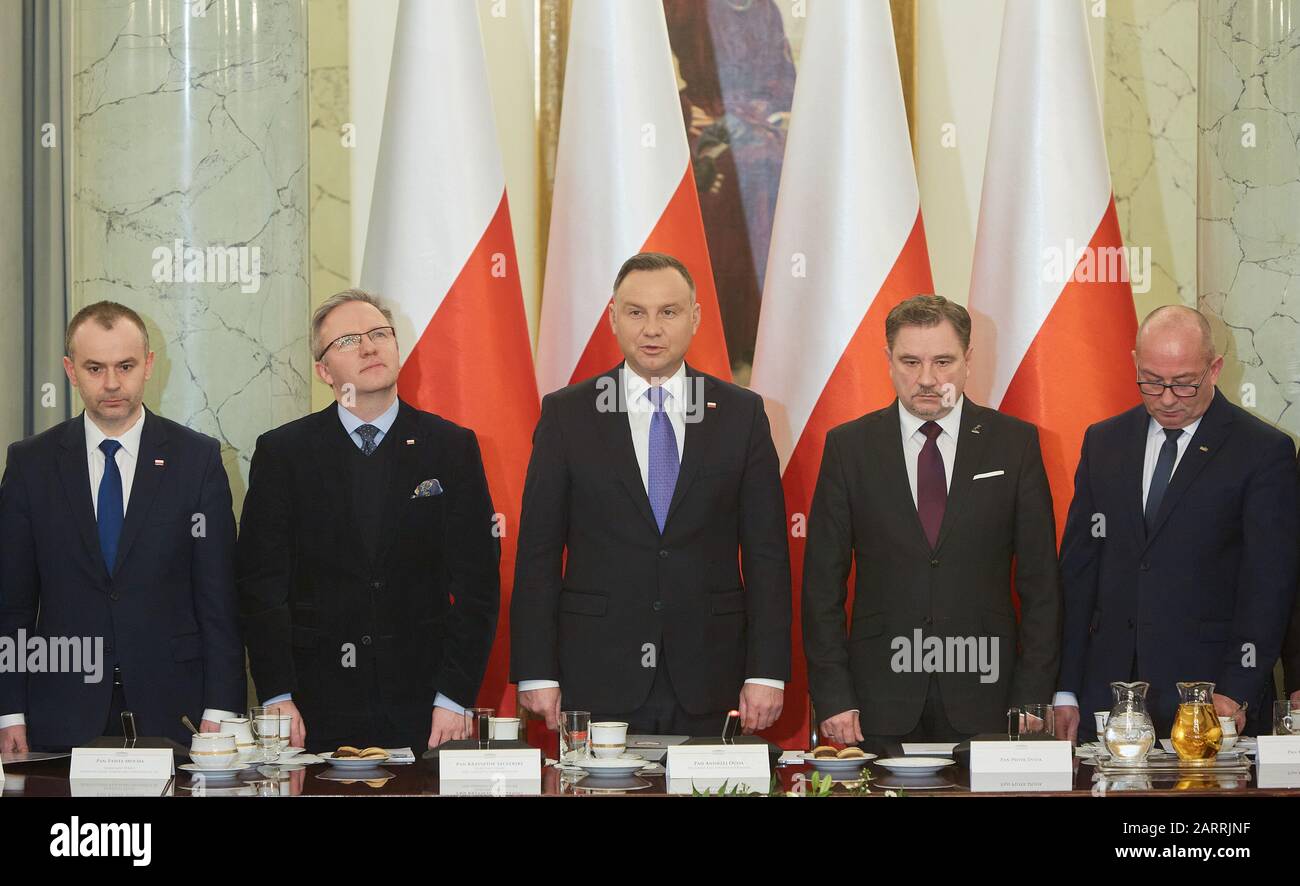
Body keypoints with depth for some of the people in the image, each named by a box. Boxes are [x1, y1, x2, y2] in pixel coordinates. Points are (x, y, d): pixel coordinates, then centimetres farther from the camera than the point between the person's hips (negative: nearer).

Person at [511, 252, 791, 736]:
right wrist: (535, 673, -3)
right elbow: (538, 553, 3)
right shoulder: (566, 414, 5)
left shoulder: (741, 413, 6)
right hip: (597, 681, -1)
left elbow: (766, 553, 5)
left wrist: (766, 673, -2)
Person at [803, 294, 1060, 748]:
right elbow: (822, 585, 4)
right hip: (881, 703, 0)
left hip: (984, 700, 0)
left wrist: (1032, 698, -2)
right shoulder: (848, 446, 5)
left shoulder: (1015, 443, 4)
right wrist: (833, 697, -4)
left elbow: (1039, 582, 4)